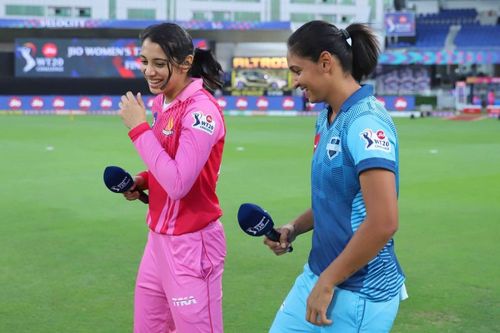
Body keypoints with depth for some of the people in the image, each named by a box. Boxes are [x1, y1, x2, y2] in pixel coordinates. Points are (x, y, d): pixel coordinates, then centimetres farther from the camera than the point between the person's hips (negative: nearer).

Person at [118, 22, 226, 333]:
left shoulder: (201, 110, -19)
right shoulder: (163, 102, 7)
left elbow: (178, 183, -27)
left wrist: (139, 128, -21)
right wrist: (144, 180, 3)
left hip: (191, 244, -9)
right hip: (159, 238, 9)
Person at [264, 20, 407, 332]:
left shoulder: (366, 122, -20)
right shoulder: (327, 118, 7)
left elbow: (383, 222, -26)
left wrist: (327, 283, -18)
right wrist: (295, 228, 4)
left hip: (358, 293, -8)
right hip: (318, 276, 8)